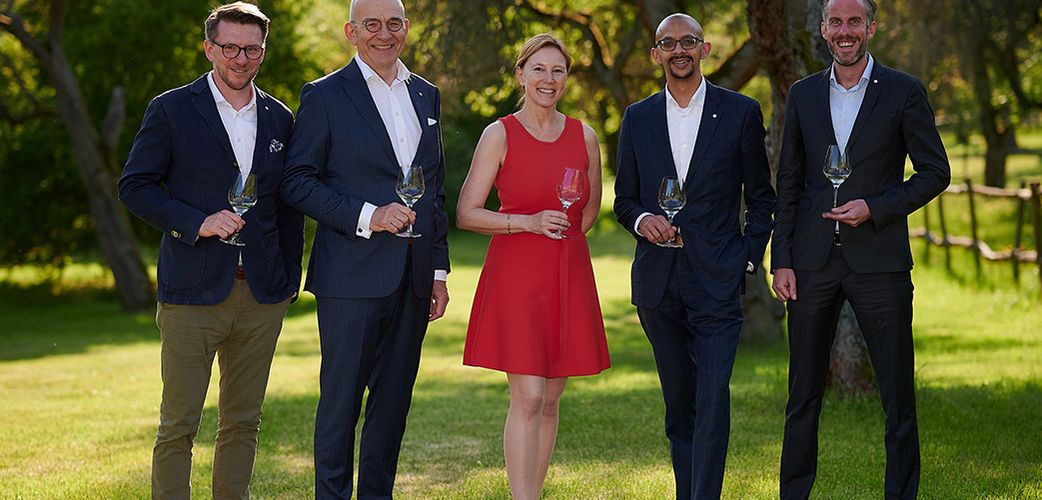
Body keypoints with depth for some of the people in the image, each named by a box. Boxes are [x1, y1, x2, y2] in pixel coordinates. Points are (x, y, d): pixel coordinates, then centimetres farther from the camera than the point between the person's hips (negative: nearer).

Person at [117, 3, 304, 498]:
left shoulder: (279, 118, 11)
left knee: (243, 422, 10)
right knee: (177, 425, -2)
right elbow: (134, 185, -3)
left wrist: (290, 278, 10)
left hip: (262, 294, 4)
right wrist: (197, 223, -15)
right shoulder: (171, 110, -1)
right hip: (194, 291, -4)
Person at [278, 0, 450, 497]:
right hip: (352, 275, -5)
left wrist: (438, 270, 13)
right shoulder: (324, 96, -3)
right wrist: (367, 217, -18)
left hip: (412, 277, 5)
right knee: (341, 396, -1)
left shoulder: (426, 95, 14)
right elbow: (296, 182, -7)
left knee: (394, 396, 10)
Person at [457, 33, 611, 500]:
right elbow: (466, 214, -6)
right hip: (515, 275, -4)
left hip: (569, 277, 4)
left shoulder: (584, 137, 7)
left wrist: (563, 231, 10)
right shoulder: (500, 135, -4)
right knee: (527, 398, -11)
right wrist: (528, 222, -16)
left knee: (550, 401, 8)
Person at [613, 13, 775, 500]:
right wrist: (642, 220, -7)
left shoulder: (741, 112, 3)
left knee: (712, 398, -13)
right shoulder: (638, 118, 10)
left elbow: (760, 195, 7)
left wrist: (748, 258, -2)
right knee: (678, 402, 10)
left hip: (717, 279, -3)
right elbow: (624, 199, 14)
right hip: (658, 282, 3)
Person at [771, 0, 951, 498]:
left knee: (898, 391, 1)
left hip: (879, 259, -3)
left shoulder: (904, 92, 1)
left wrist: (876, 208, -12)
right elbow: (789, 184, 11)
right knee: (803, 391, 8)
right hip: (813, 262, 3)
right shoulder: (803, 94, 10)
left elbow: (935, 172, 1)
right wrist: (782, 260, 4)